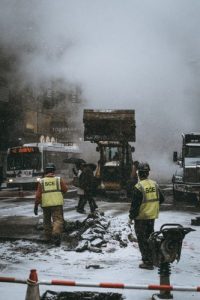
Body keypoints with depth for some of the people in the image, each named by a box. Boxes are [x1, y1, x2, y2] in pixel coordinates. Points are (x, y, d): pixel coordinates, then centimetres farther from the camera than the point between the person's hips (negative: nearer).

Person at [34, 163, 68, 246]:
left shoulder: (41, 181, 2)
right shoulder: (59, 180, 1)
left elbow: (38, 195, -1)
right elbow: (65, 189, 9)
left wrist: (36, 205, 3)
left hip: (45, 204, 2)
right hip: (57, 203, -2)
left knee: (47, 221, 18)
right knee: (58, 220, -5)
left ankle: (48, 237, 24)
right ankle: (56, 234, -29)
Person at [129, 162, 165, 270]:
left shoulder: (138, 187, -19)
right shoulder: (154, 184, 1)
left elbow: (135, 204, -19)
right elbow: (161, 199, 11)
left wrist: (131, 217, -8)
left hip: (141, 217, -7)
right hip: (152, 216, 7)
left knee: (143, 240, 3)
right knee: (150, 237, 20)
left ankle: (148, 262, 6)